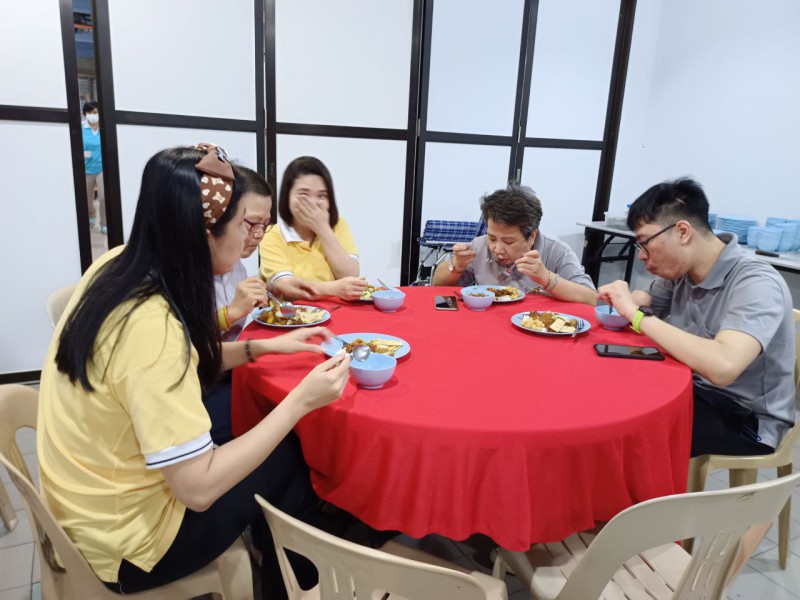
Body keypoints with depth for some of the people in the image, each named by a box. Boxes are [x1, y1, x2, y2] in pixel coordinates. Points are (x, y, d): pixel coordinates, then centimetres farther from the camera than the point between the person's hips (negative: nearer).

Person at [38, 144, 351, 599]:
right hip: (129, 542, -7)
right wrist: (300, 401, -26)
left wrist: (264, 346, 0)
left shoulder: (117, 267, -8)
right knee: (294, 460, 9)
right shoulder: (151, 325, -35)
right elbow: (198, 489, -30)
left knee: (278, 447, 20)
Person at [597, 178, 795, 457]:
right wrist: (625, 302, -12)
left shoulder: (756, 284, -25)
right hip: (694, 391, 6)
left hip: (746, 418, -6)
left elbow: (723, 366, -41)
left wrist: (635, 314, -33)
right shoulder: (680, 270, -4)